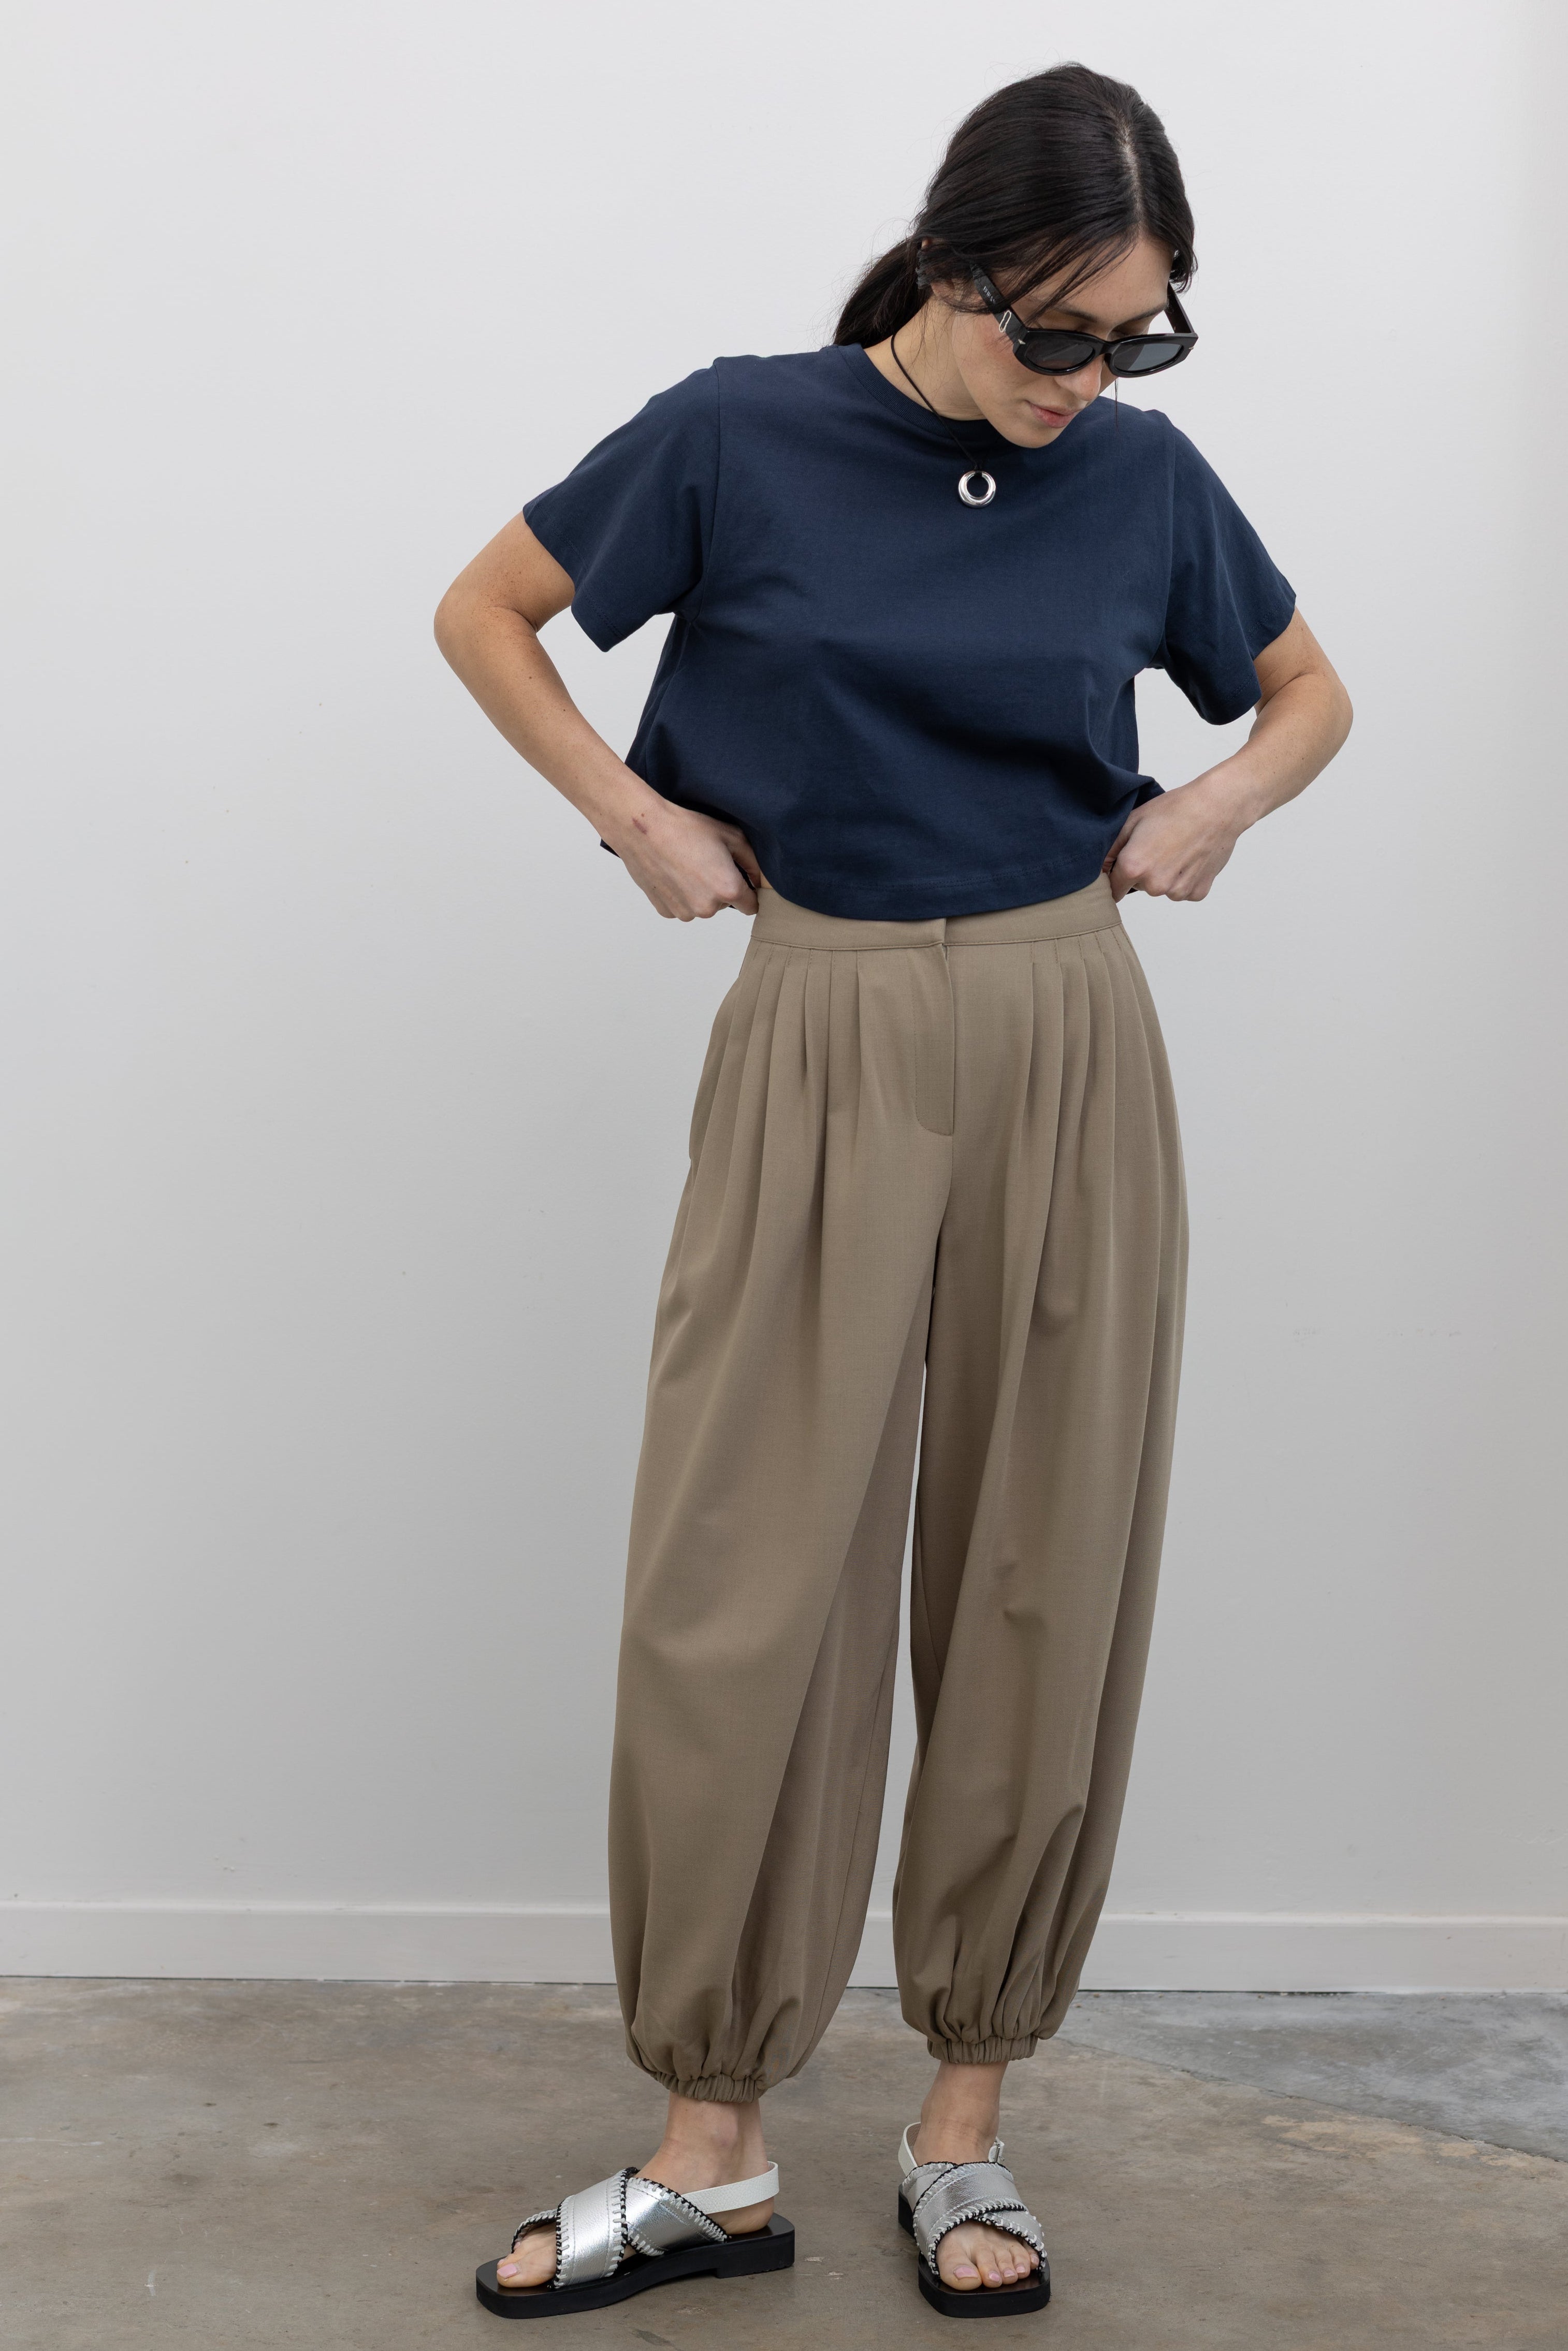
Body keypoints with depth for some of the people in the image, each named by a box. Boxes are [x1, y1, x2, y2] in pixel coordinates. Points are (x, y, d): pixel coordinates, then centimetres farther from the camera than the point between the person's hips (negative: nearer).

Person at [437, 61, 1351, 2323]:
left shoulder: (1147, 479, 2)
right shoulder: (741, 437, -4)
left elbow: (1309, 695, 18)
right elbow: (483, 613, 7)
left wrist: (1210, 809, -1)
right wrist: (640, 813, -3)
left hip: (1068, 1054, 2)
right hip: (822, 1053, -1)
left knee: (1044, 1587, 5)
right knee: (737, 1588, -1)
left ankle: (966, 2127, 22)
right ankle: (714, 2150, 14)